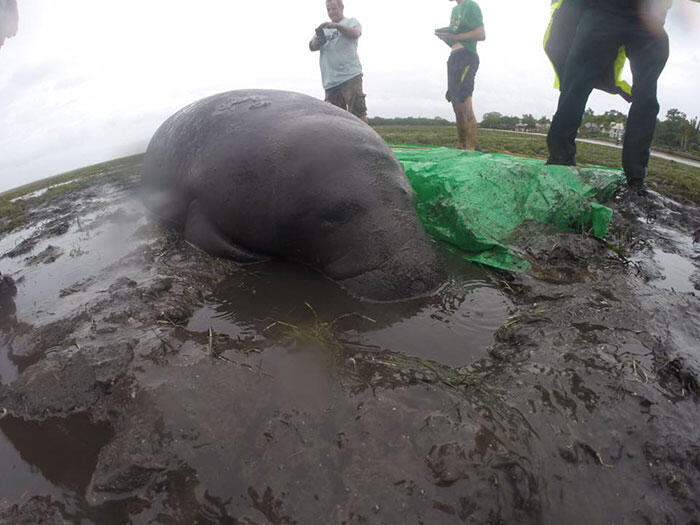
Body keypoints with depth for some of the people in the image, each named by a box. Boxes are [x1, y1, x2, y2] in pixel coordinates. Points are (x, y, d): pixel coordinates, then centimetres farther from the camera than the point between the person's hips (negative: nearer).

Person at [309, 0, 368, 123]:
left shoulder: (351, 22, 14)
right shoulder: (324, 29, 25)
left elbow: (355, 33, -8)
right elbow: (312, 47, 14)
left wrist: (337, 25, -22)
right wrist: (317, 41, -9)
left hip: (350, 76, -5)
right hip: (330, 80, 5)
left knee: (357, 112, -15)